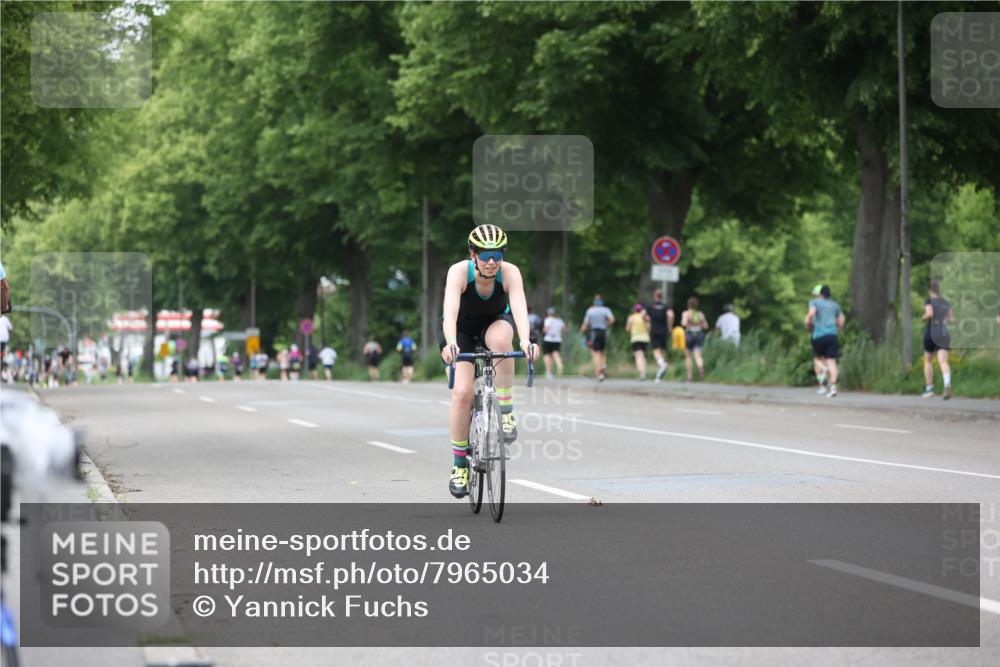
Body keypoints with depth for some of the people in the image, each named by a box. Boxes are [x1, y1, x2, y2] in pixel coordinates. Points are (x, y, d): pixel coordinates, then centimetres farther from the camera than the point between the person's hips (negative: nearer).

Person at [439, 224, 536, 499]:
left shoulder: (510, 272, -28)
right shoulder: (459, 272, -30)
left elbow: (519, 307, -42)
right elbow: (450, 309, -44)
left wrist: (525, 341, -60)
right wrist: (450, 344, -62)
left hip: (494, 323, 1)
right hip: (461, 331, -1)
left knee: (500, 339, -37)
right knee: (462, 392, -18)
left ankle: (506, 412, -22)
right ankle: (459, 466, -2)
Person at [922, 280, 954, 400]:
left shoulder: (929, 300, -4)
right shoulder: (945, 302, 13)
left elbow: (929, 313, -21)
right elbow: (952, 318, 20)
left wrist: (924, 318, 0)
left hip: (931, 333, -3)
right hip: (944, 334, 3)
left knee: (928, 361, 17)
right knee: (943, 361, -11)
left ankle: (929, 388, 17)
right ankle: (947, 383, -38)